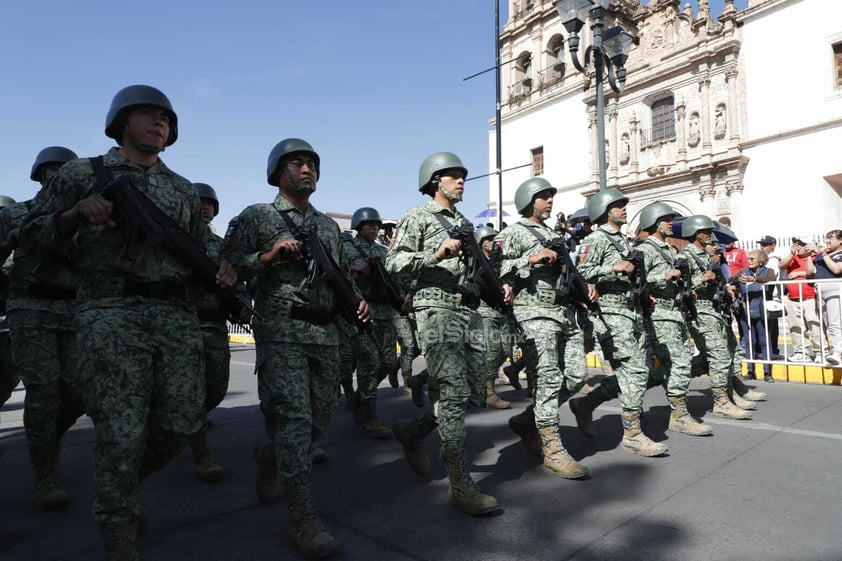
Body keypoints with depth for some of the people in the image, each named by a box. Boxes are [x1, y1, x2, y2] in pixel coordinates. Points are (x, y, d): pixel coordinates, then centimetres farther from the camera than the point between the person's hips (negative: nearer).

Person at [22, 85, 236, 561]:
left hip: (179, 317, 4)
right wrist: (77, 213, -10)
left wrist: (223, 270, -2)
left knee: (183, 424, 4)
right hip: (112, 315, -4)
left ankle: (124, 483, 35)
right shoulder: (84, 174, 9)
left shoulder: (185, 190, 19)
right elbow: (32, 234, 9)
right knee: (122, 433, -4)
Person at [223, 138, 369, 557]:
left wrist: (358, 299, 2)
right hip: (281, 333, -6)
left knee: (318, 420, 11)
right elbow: (227, 267, -3)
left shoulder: (329, 224, 19)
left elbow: (343, 274, 21)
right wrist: (270, 256, -16)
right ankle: (303, 519, -1)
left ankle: (270, 457, 41)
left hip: (326, 333, 6)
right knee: (294, 419, -10)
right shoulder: (256, 216, 3)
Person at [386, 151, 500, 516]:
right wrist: (435, 255, -20)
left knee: (472, 389, 9)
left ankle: (413, 432, 29)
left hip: (470, 312, 8)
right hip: (437, 311, -8)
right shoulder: (417, 217, 2)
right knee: (454, 394, -11)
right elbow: (393, 263, -8)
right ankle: (461, 486, -2)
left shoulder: (464, 223, 23)